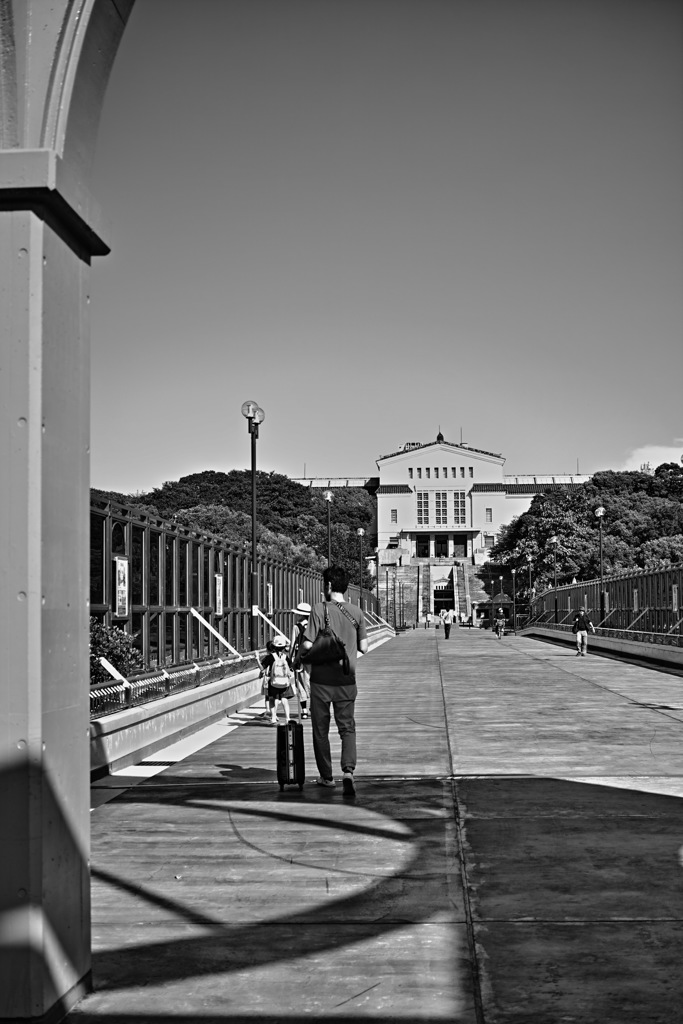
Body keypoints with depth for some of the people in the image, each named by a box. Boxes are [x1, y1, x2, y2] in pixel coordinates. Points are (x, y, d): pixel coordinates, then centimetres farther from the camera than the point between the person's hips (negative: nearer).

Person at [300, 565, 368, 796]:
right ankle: (348, 770, -15)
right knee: (347, 728, 7)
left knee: (321, 729, 12)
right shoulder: (356, 612, 1)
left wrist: (302, 643, 7)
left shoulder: (319, 609, -11)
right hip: (346, 680, 3)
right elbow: (363, 647, 3)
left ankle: (326, 776, 21)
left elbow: (307, 645, -15)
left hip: (322, 680, -2)